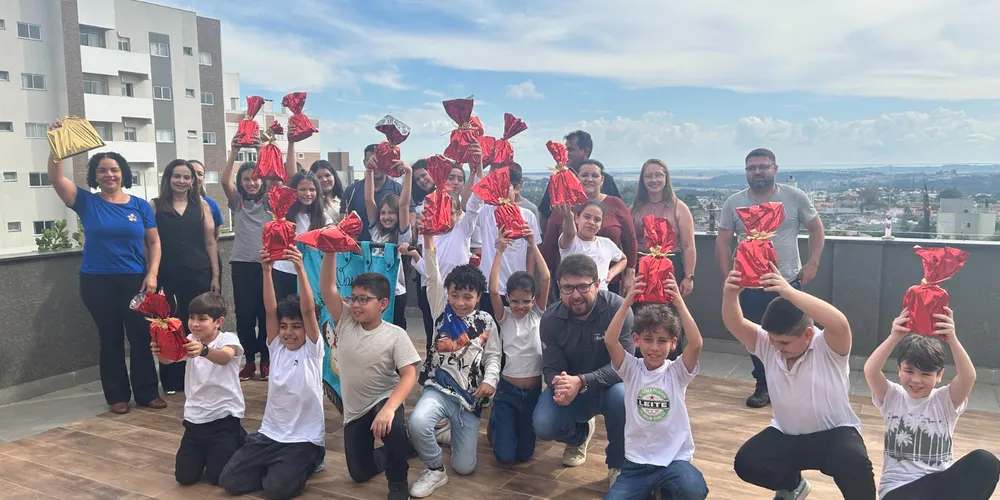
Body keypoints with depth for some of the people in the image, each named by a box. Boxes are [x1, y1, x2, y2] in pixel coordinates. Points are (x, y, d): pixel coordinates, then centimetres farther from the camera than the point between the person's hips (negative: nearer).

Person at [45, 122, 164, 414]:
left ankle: (147, 393, 14)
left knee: (142, 336, 2)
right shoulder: (87, 202, 1)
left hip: (135, 280, 1)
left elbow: (153, 242, 5)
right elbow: (56, 177, -10)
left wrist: (152, 274, -5)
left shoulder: (140, 205, 3)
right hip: (98, 282, 0)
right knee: (111, 339, 8)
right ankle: (117, 396, 18)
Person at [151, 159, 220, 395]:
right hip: (168, 276, -1)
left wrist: (215, 275, 4)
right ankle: (172, 380, 15)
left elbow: (210, 243, 8)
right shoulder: (156, 205, 3)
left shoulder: (202, 205, 8)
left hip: (198, 274, 1)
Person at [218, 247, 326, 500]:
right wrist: (266, 270, -23)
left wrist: (300, 268, -32)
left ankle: (306, 463, 8)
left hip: (305, 439, -5)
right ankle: (277, 466, 16)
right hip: (269, 434, 5)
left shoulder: (312, 350, -7)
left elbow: (308, 310, -21)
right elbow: (270, 310, -9)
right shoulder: (276, 347, 4)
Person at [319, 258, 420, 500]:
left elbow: (409, 375, -22)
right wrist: (330, 251, -28)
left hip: (384, 400, -4)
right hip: (354, 409, 4)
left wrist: (389, 408, -37)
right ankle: (396, 449, 39)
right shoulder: (346, 322, -6)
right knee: (360, 473, 7)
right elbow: (328, 287, -15)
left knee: (392, 427, -39)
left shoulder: (395, 335, -16)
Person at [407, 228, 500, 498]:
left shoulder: (486, 322, 3)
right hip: (439, 389, 0)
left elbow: (493, 356, 6)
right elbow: (433, 279, -10)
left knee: (465, 466, -1)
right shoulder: (442, 311, 2)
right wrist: (429, 242, -23)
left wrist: (490, 380, -15)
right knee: (417, 423, -35)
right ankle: (435, 470, -5)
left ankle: (456, 432, 34)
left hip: (469, 395, 1)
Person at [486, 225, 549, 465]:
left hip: (533, 390, 1)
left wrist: (533, 245, -20)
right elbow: (493, 290, -20)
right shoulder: (504, 317, -2)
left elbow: (546, 279, -14)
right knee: (505, 455, -6)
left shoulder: (538, 314, 0)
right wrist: (500, 251, -21)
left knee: (524, 454, 6)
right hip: (507, 389, -1)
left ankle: (511, 425, 37)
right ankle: (496, 423, 26)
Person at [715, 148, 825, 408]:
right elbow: (722, 242, 1)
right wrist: (727, 280, -4)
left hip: (788, 283, -1)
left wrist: (812, 263, -3)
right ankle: (763, 387, 28)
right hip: (750, 286, 1)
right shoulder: (734, 203, -1)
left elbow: (816, 229, 6)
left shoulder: (795, 197, -4)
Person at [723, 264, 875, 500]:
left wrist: (790, 292, -55)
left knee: (854, 464, -36)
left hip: (833, 433, -4)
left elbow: (840, 324, -43)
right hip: (785, 435, 5)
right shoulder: (766, 345, -7)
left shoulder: (828, 347, -20)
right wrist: (730, 295, -45)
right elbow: (735, 325, -22)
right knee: (745, 463, -17)